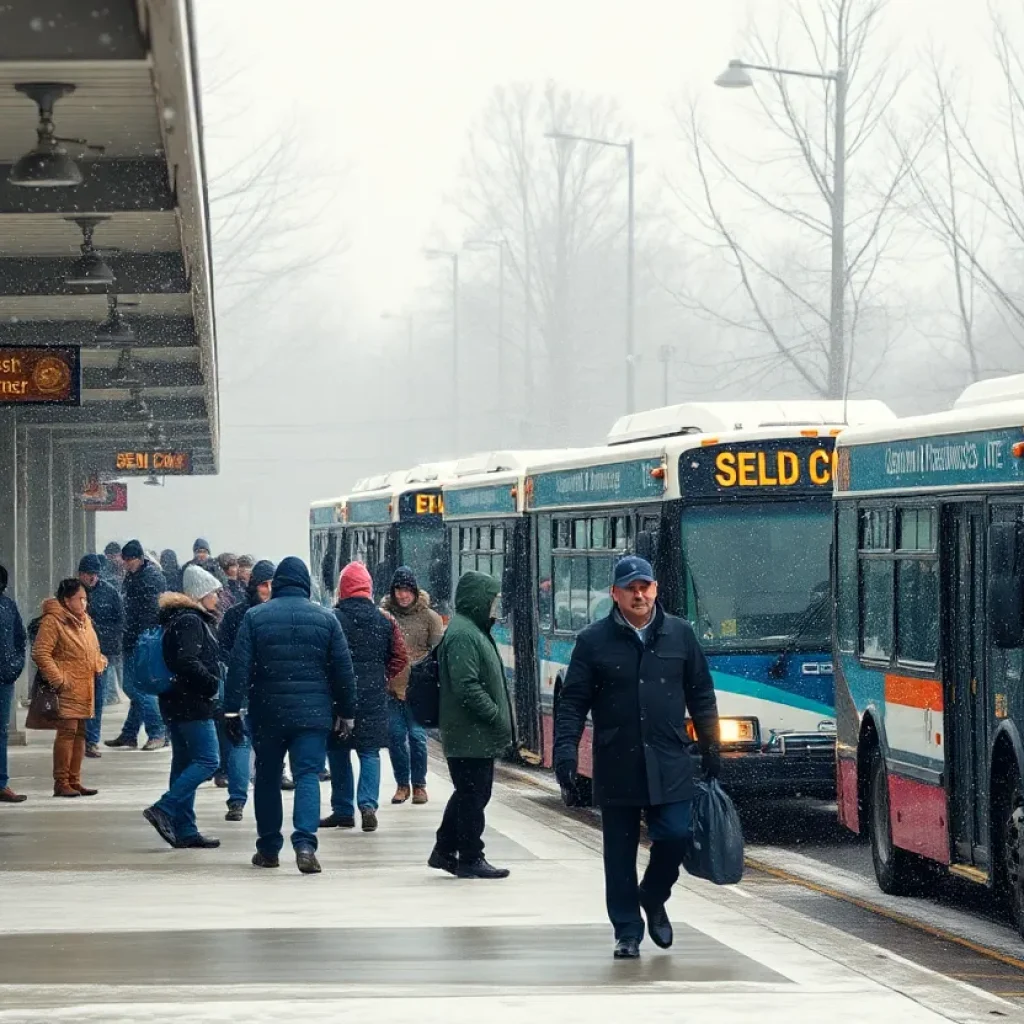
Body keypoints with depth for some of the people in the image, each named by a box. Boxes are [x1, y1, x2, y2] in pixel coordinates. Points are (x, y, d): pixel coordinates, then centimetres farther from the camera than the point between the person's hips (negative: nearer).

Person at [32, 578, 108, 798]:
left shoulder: (84, 620, 17)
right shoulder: (52, 621, -10)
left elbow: (93, 649, 30)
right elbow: (40, 653, -16)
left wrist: (99, 663, 9)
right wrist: (58, 679, -19)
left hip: (85, 687, 9)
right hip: (67, 688, -9)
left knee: (80, 733, 10)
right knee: (67, 731, -12)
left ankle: (74, 781, 16)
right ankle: (61, 783, -8)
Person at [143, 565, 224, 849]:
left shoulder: (183, 618, 17)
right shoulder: (190, 622, -14)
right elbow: (187, 662, -25)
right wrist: (213, 684, -15)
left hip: (177, 702, 11)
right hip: (193, 704, -11)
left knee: (184, 763, 10)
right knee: (207, 761, -11)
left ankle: (185, 830, 11)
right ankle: (163, 810, -18)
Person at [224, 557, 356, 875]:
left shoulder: (255, 617, 0)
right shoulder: (326, 619, 2)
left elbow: (239, 667, -5)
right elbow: (343, 670, 4)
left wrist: (232, 710, -3)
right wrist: (346, 712, 13)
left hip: (267, 714, 1)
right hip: (313, 714, -1)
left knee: (267, 777, 14)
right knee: (308, 775, -3)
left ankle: (268, 849, 21)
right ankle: (304, 843, -23)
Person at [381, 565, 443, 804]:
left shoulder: (429, 616, 2)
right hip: (391, 686, 1)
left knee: (417, 735, -2)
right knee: (395, 735, 2)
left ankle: (419, 785, 11)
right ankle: (402, 784, 15)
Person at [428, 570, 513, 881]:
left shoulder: (474, 631, 17)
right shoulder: (462, 635, -18)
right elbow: (467, 687, -24)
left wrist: (500, 720, 18)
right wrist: (498, 718, -20)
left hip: (477, 735, 11)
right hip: (471, 735, -11)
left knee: (469, 794, 17)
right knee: (473, 796, -3)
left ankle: (444, 851, 25)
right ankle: (470, 859, 4)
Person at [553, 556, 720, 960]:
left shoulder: (680, 635, 6)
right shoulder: (594, 641, 0)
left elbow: (701, 696, 12)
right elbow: (573, 702, 0)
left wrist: (710, 751, 10)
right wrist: (565, 751, -11)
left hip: (669, 764, 1)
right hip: (617, 766, -1)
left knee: (675, 836, -7)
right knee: (620, 854, 3)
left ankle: (653, 898, 21)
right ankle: (627, 931, 13)